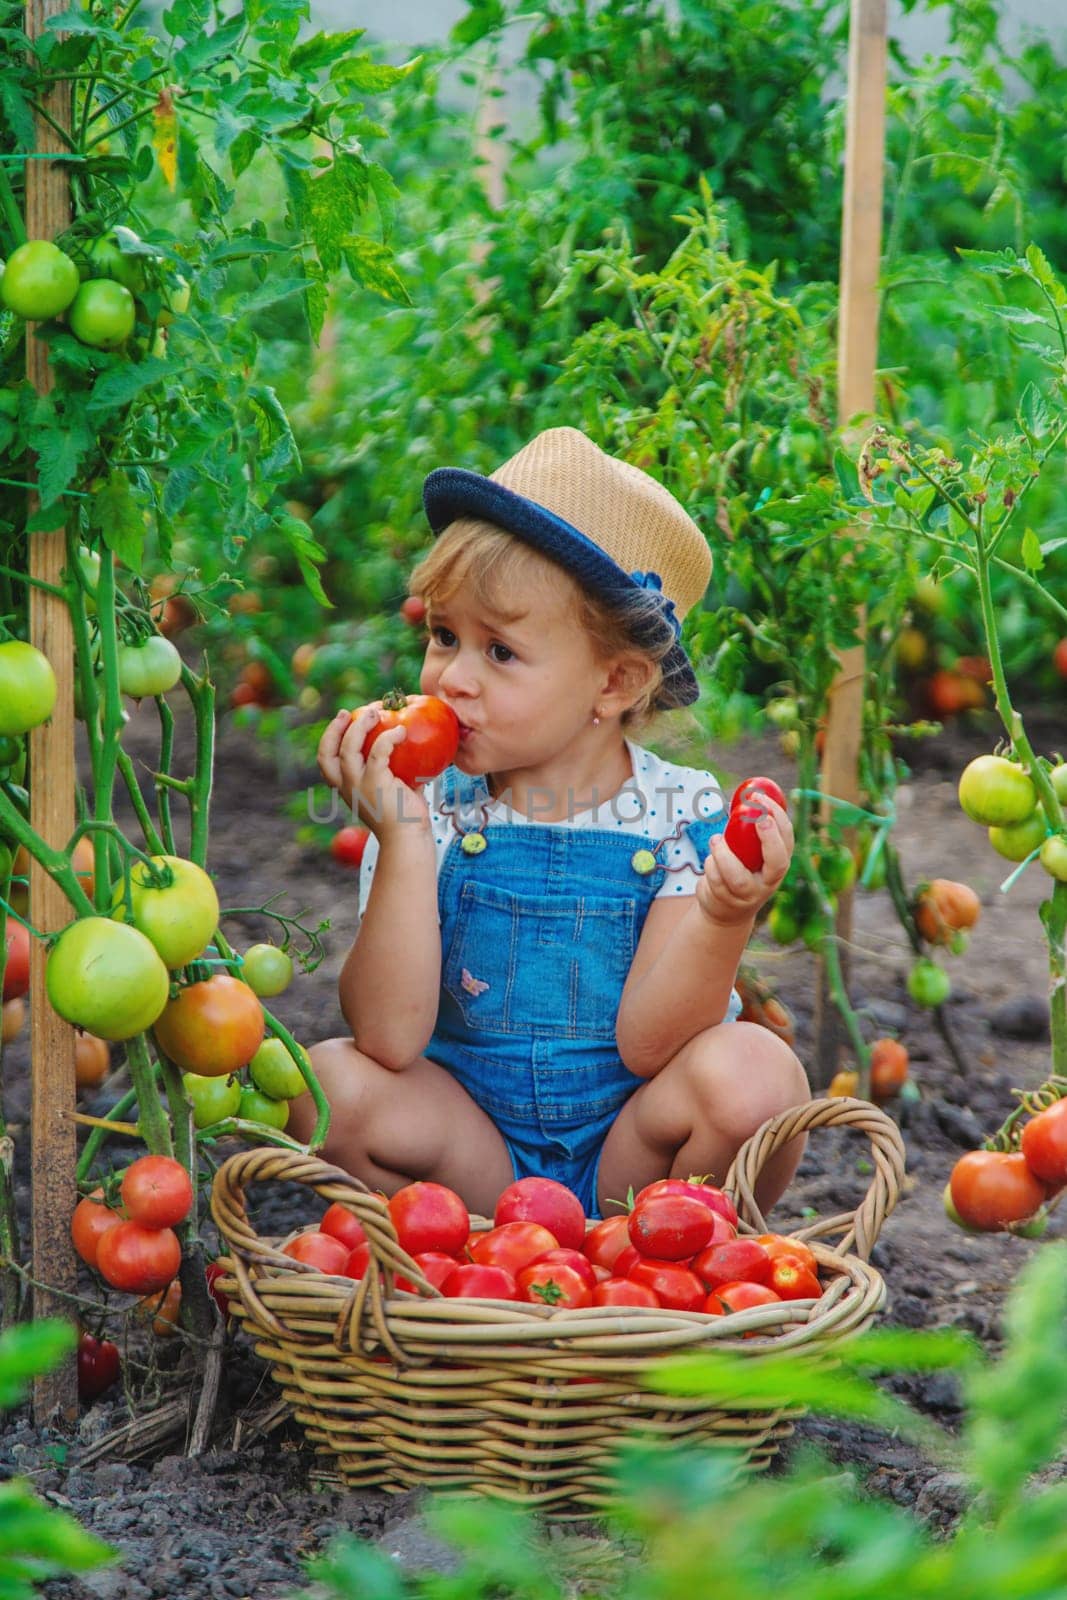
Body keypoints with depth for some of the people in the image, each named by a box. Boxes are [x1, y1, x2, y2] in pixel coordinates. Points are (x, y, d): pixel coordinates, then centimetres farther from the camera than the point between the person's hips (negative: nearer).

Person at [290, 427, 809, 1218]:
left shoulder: (682, 817, -12)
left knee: (751, 1072, -29)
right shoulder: (428, 812, -9)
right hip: (474, 1147, 1)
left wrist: (723, 919, -37)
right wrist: (404, 842, -29)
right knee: (332, 1080, -23)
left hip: (628, 1156, -1)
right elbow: (389, 1039, -21)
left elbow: (648, 1044, -19)